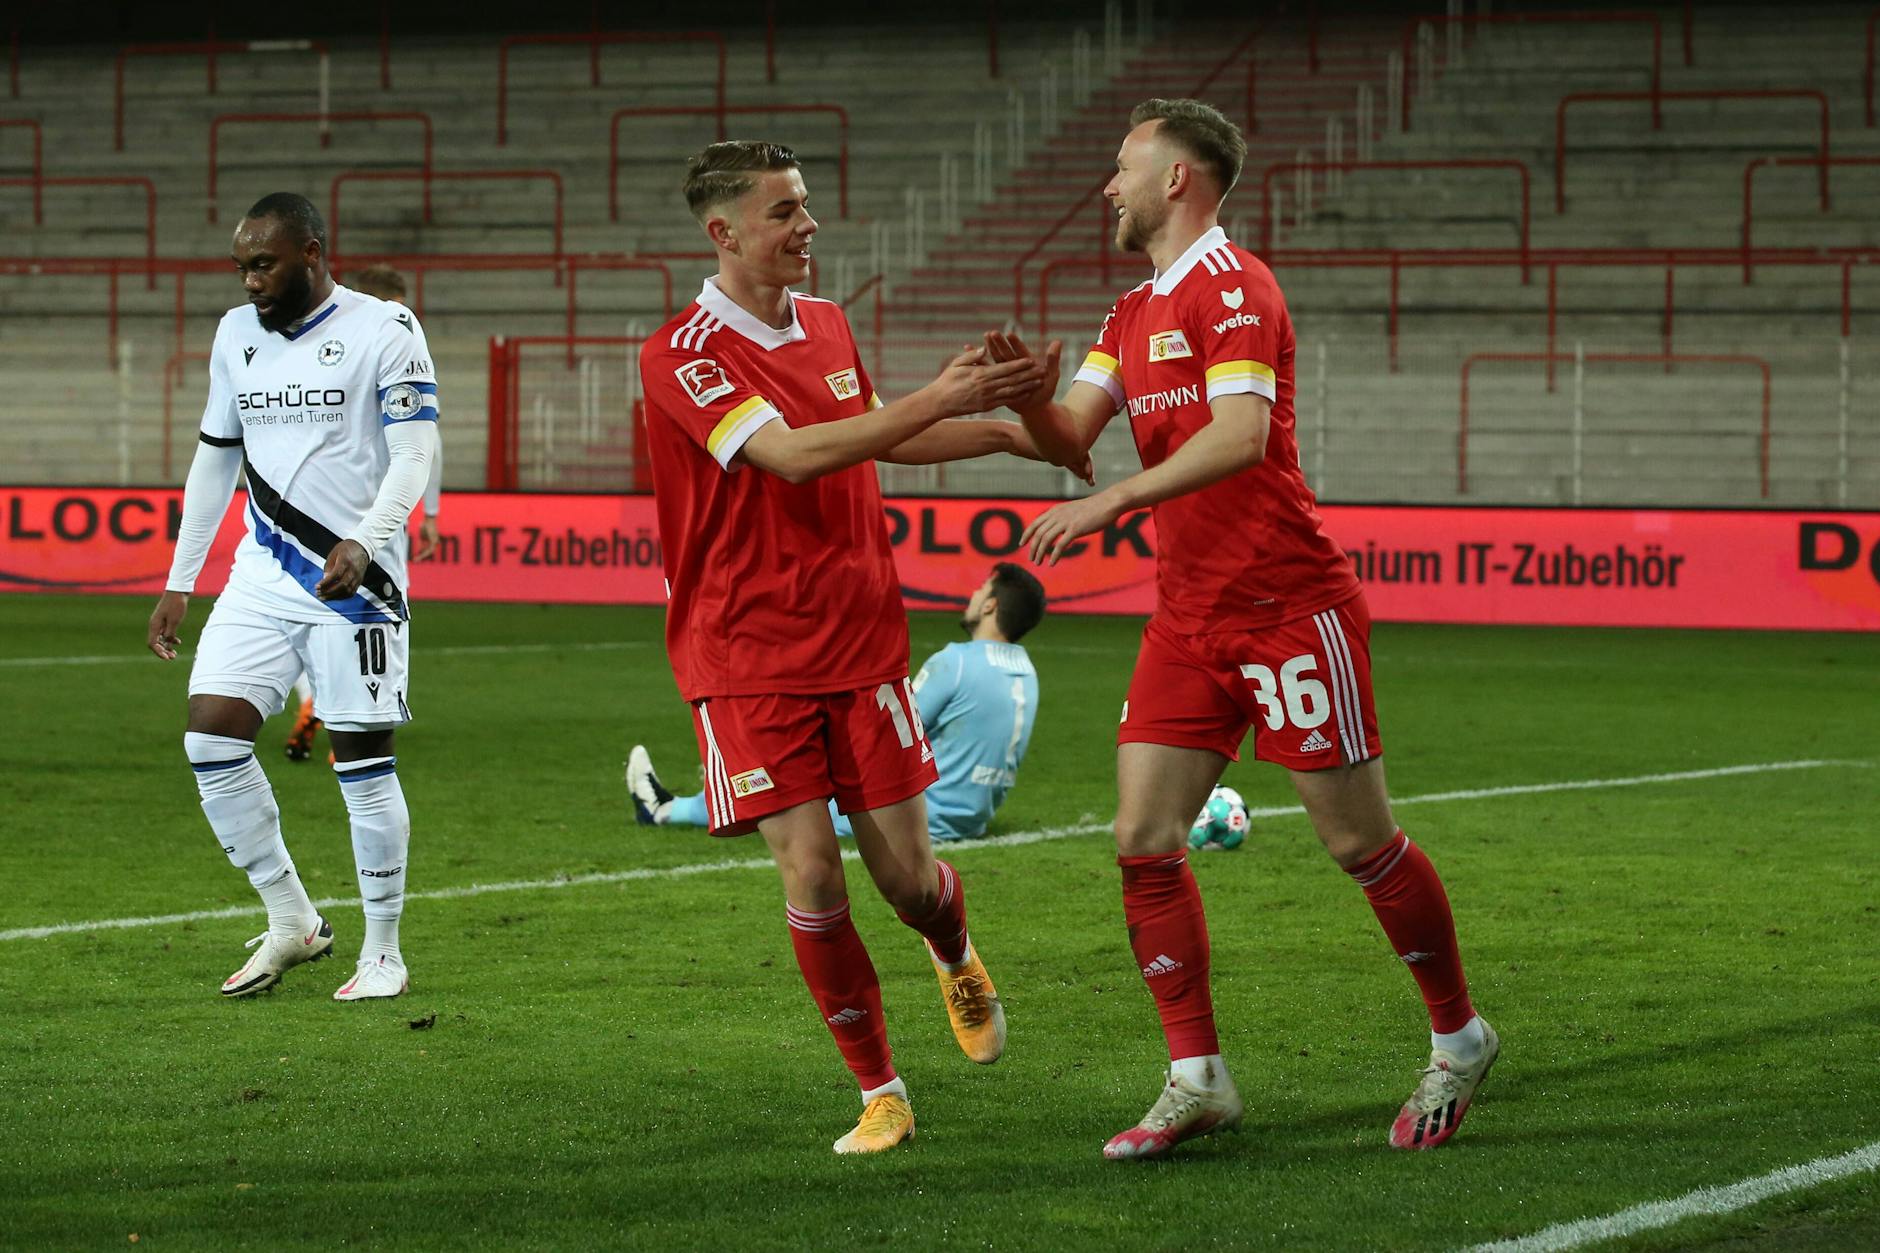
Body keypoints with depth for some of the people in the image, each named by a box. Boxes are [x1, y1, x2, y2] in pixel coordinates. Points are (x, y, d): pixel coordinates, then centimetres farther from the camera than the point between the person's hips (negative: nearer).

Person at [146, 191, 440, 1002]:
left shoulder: (383, 332, -6)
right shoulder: (236, 334, 13)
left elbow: (415, 454, -12)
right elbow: (215, 458, 20)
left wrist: (364, 543, -28)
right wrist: (178, 583, 17)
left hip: (351, 579, -6)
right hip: (261, 576, 6)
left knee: (363, 764, -3)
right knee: (211, 736, -6)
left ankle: (384, 953, 11)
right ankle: (292, 922, 8)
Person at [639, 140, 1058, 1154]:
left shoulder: (826, 324, 10)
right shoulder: (683, 354, -13)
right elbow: (793, 454, -26)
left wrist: (1012, 431, 23)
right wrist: (939, 400, -27)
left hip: (861, 641, 5)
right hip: (747, 659, -5)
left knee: (905, 872, 4)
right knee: (809, 876, -10)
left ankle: (957, 960, 40)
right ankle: (880, 1094, 6)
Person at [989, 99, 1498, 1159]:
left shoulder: (1231, 285, -13)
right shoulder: (1136, 312, 16)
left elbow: (1241, 436, -26)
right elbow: (1072, 435, 8)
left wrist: (1109, 504, -33)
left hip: (1289, 610, -8)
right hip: (1188, 622, 8)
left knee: (1360, 842, 0)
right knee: (1145, 842, -2)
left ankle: (1460, 1040, 18)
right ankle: (1199, 1080, 4)